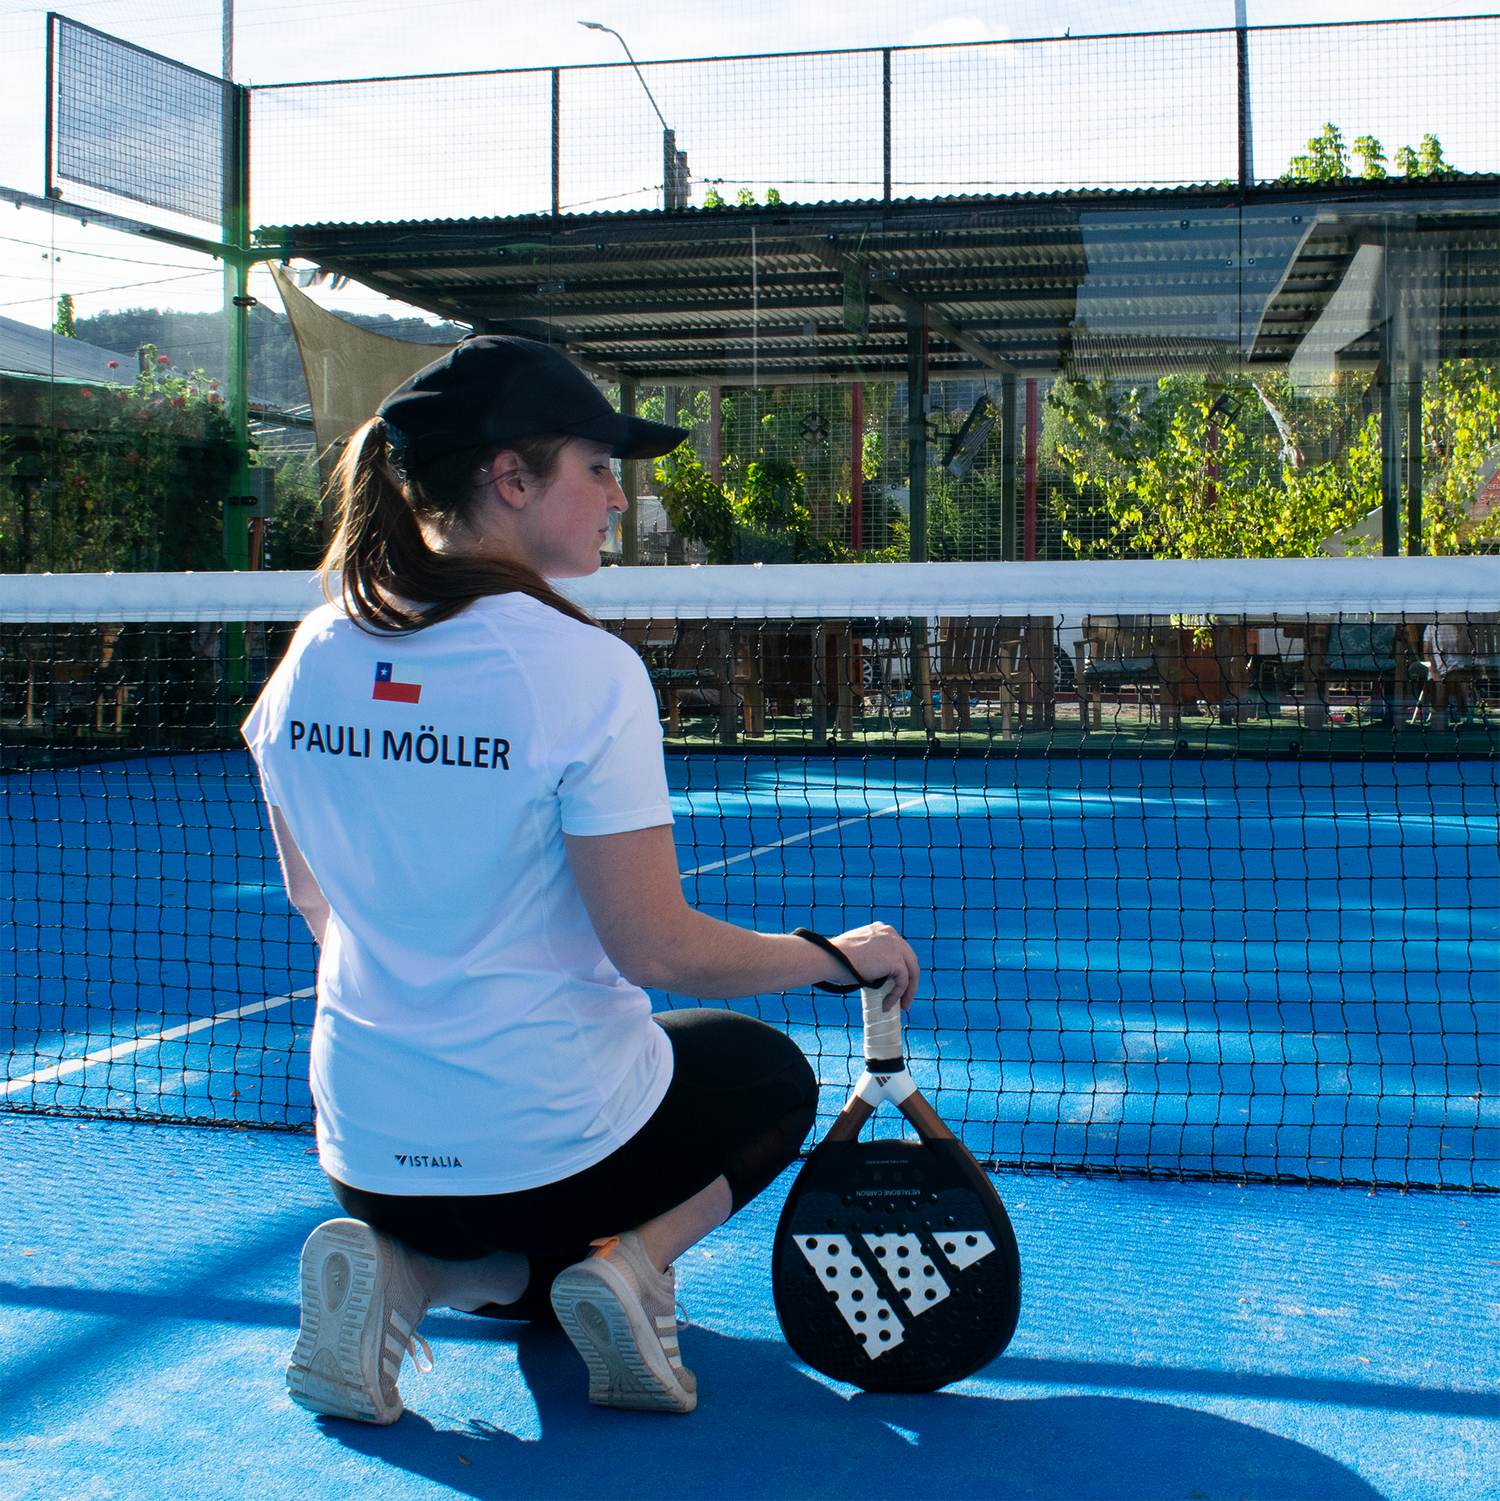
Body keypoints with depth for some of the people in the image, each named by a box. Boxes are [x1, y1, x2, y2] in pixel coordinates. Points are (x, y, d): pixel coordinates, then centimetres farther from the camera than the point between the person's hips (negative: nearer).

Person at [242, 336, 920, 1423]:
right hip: (556, 1139, -5)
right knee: (772, 1072, 27)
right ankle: (630, 1260, -1)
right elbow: (657, 947, -19)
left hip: (367, 1150, 5)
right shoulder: (584, 668, -21)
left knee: (537, 1254, 37)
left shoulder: (312, 659, -2)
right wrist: (840, 955, -3)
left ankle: (400, 1271, 2)